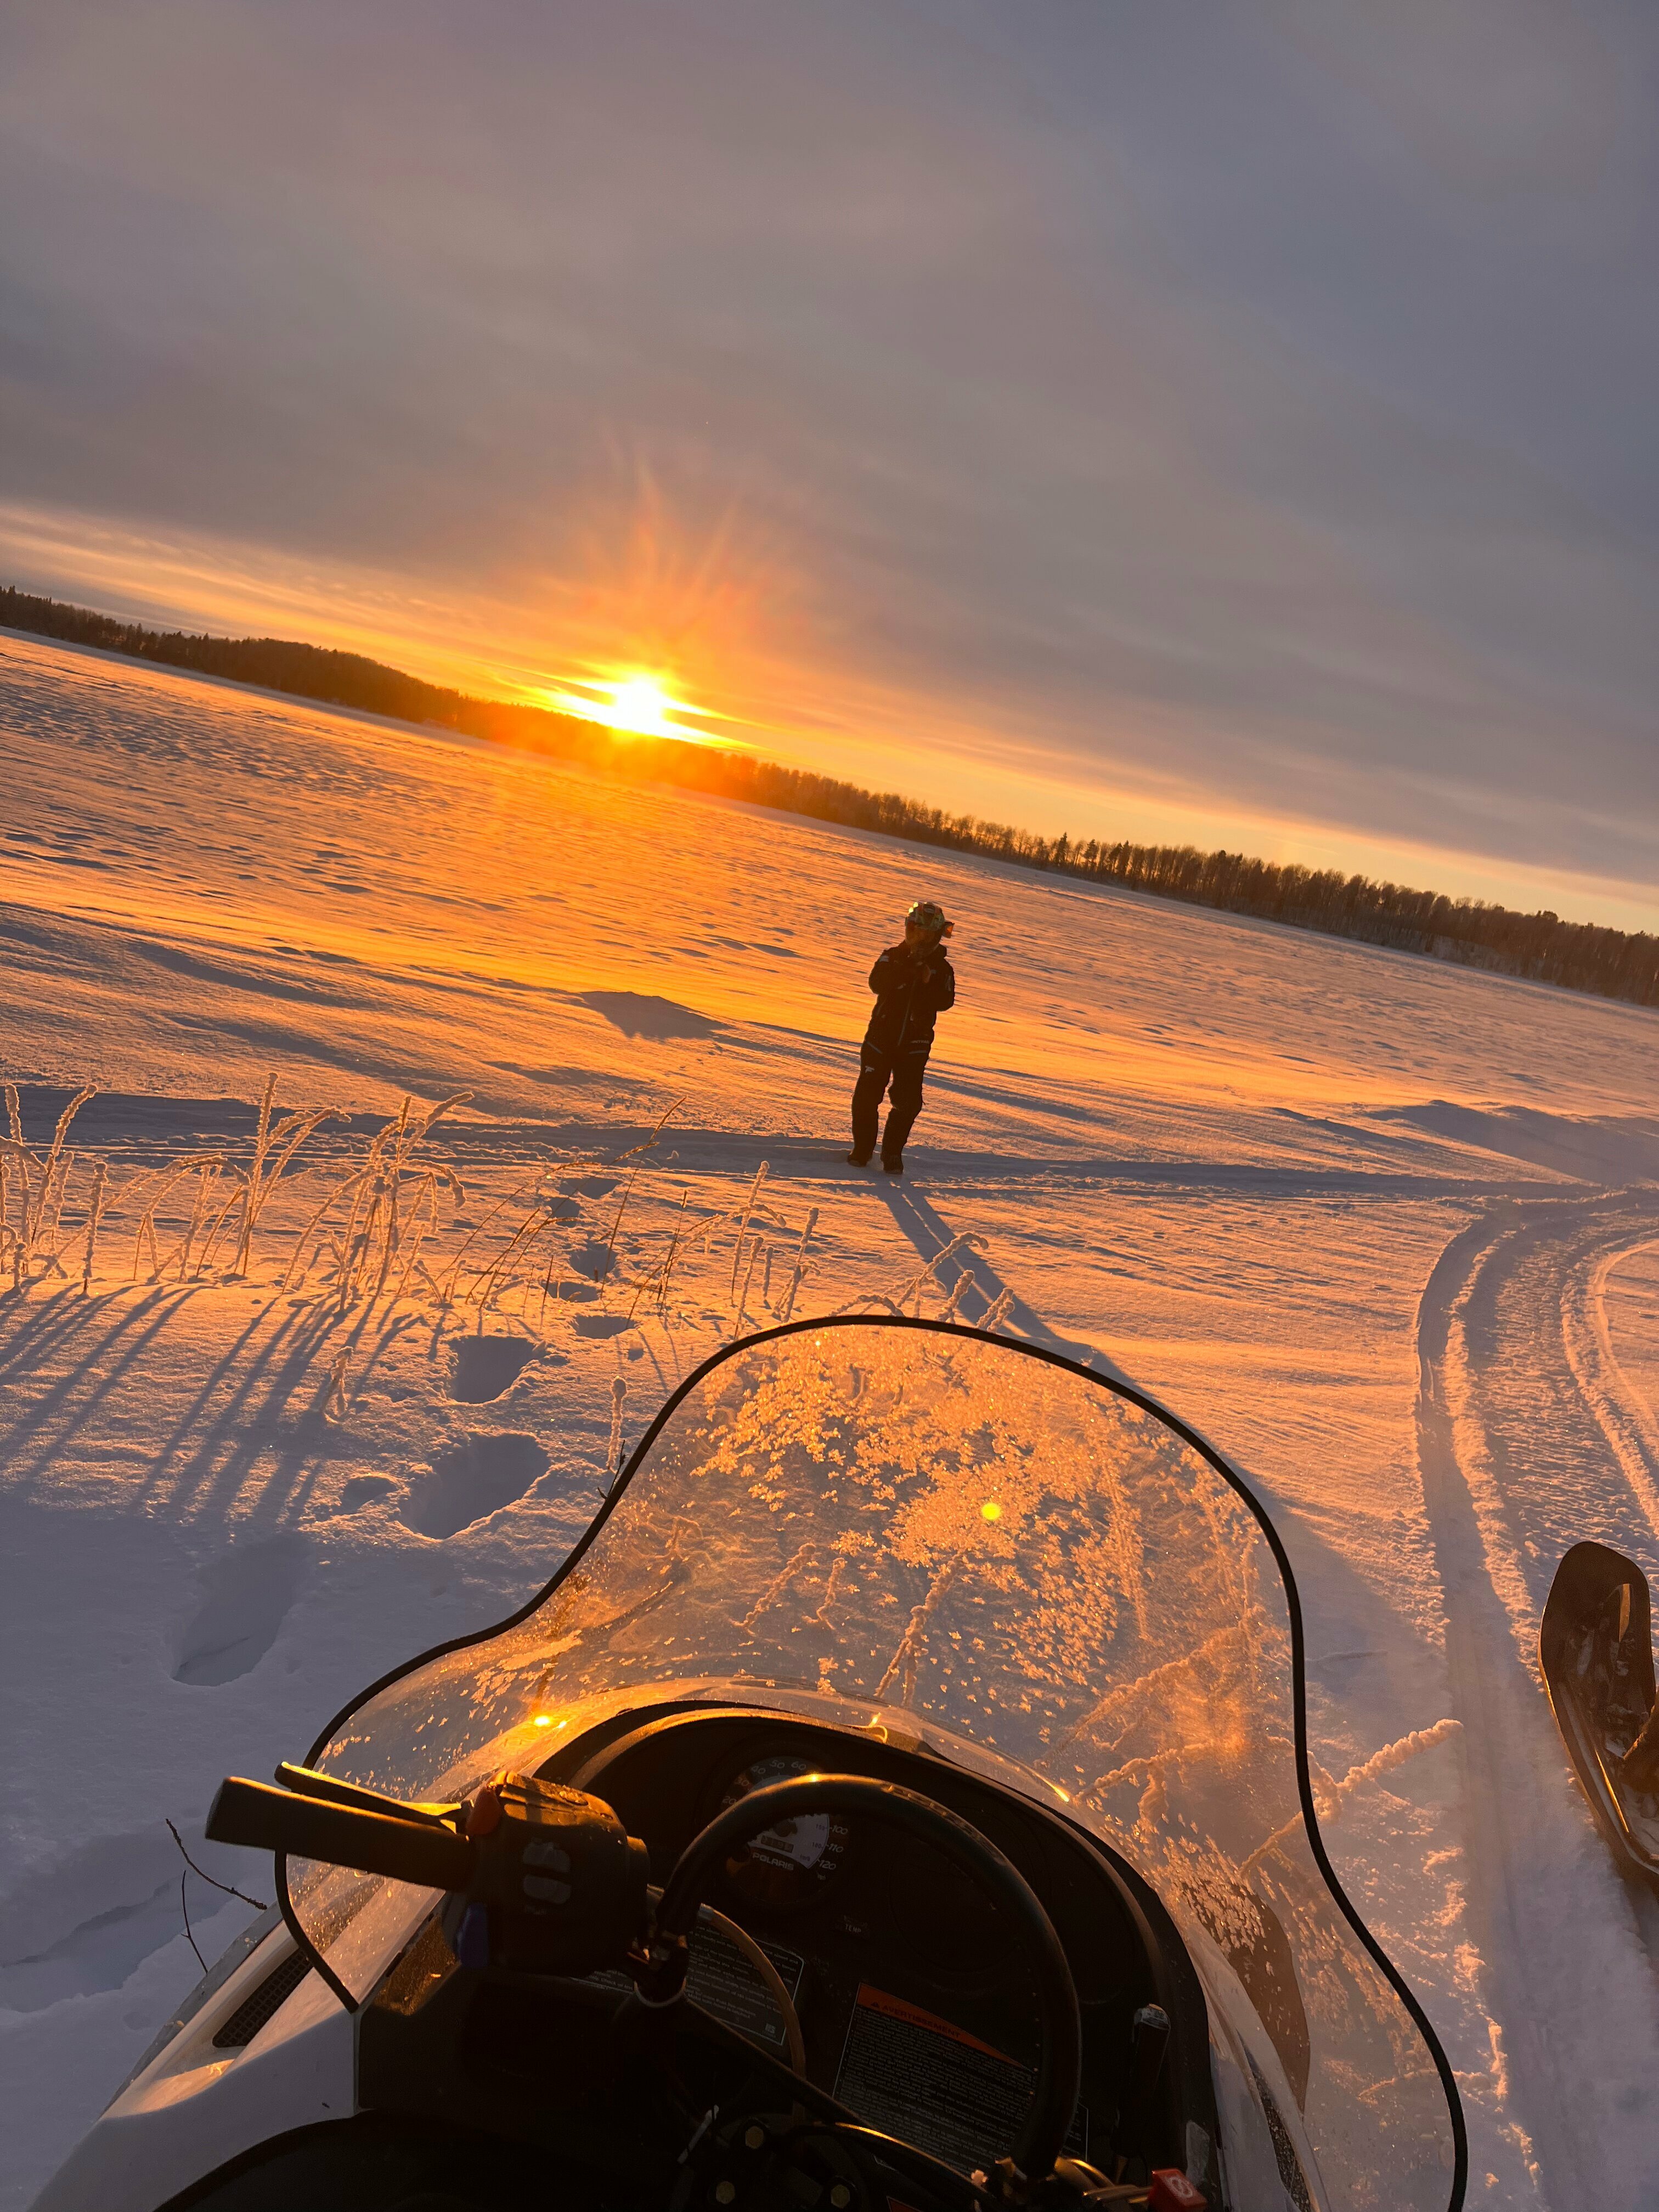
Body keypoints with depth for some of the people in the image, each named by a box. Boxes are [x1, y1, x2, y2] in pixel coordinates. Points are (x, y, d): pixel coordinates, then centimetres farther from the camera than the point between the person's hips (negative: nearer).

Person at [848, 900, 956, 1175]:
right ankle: (862, 1148, 15)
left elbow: (945, 1002, -9)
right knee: (867, 1094, -2)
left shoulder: (942, 968, 4)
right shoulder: (893, 956, 1)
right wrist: (903, 971, -27)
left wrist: (929, 982, -23)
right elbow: (877, 984, -16)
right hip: (881, 1036, 0)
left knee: (908, 1100, -5)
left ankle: (893, 1152, 11)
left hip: (915, 1043, 0)